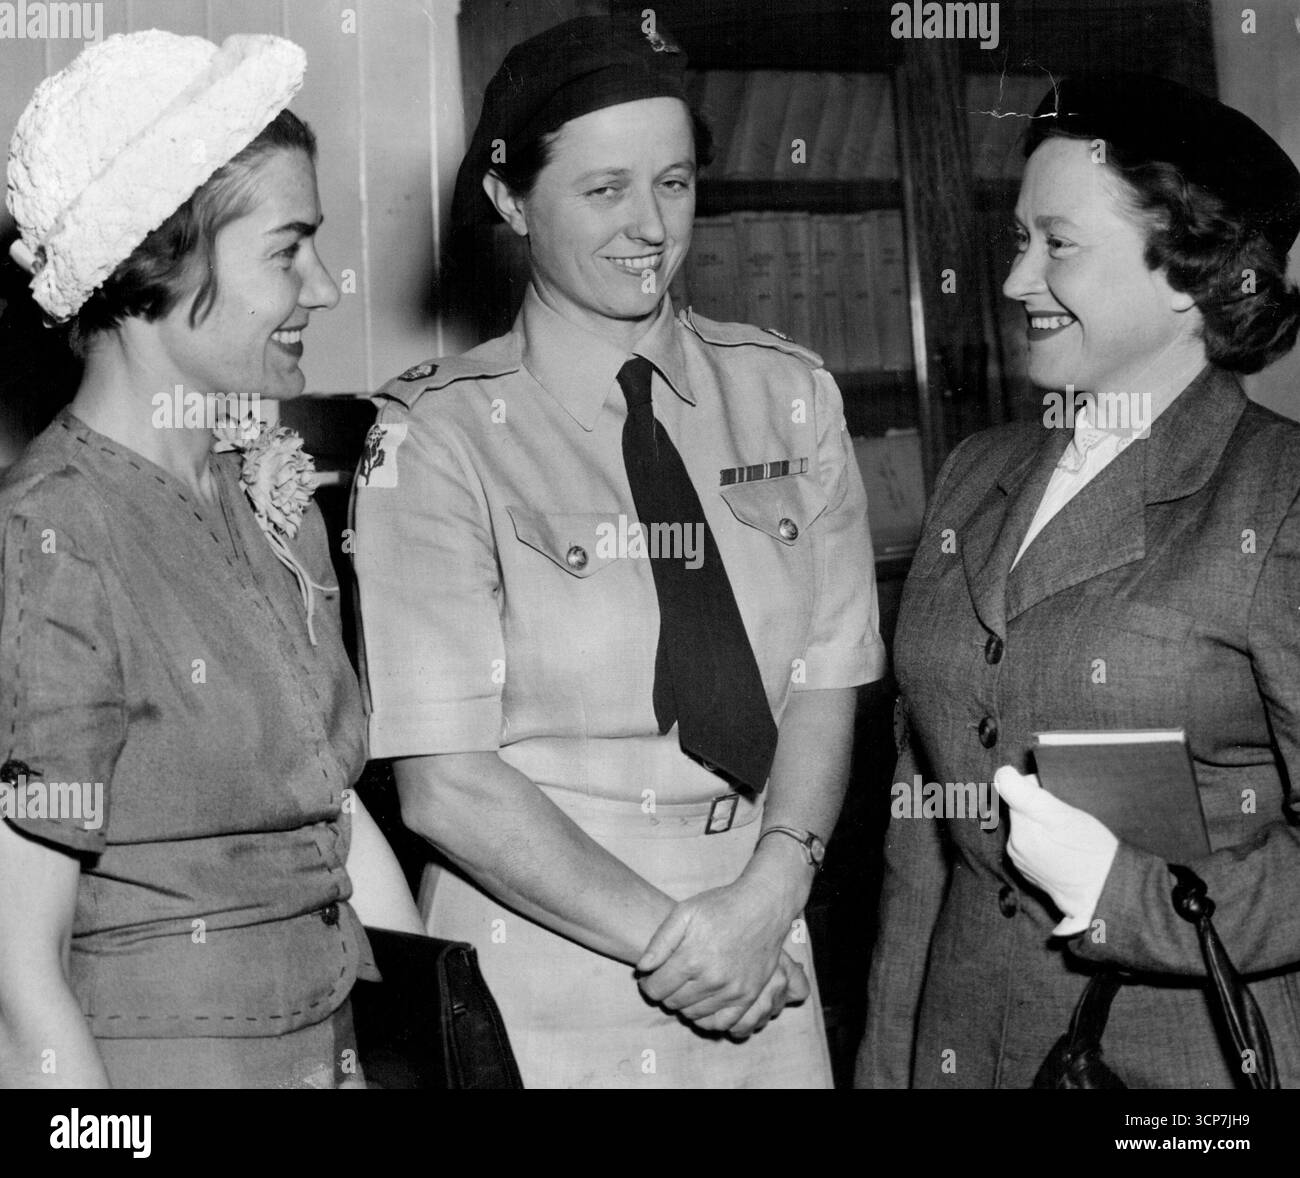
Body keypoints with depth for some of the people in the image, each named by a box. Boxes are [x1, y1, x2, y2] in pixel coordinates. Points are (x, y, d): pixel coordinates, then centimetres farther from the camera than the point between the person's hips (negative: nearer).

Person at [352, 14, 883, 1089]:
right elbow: (445, 785, -12)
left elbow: (826, 685, 0)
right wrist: (663, 934, -15)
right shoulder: (439, 438, -9)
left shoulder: (791, 397, 3)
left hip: (764, 982, 3)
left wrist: (769, 894, -15)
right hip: (539, 997, -3)